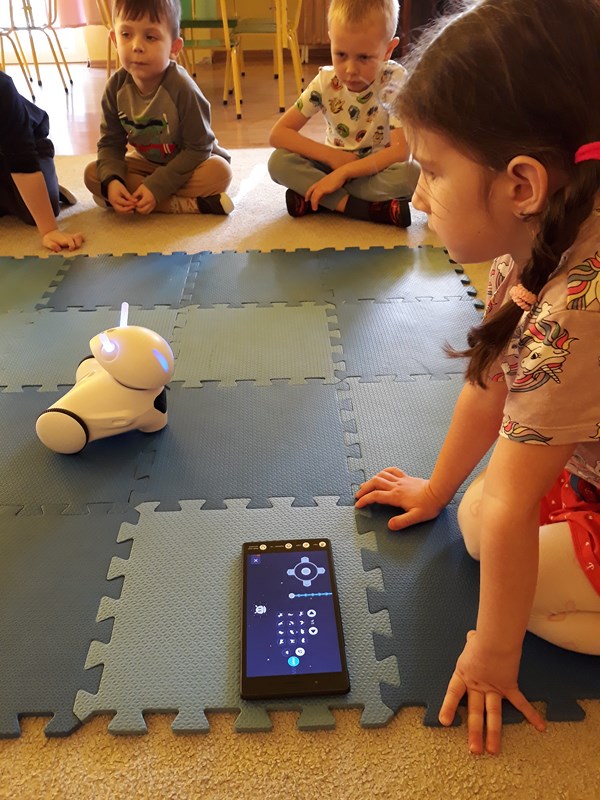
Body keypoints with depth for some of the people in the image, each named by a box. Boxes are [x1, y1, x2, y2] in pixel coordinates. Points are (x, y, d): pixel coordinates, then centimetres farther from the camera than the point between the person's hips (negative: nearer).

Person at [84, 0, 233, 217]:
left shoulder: (181, 88, -26)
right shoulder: (116, 87, -14)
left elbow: (198, 148, -24)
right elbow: (110, 142, -9)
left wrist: (157, 187, -31)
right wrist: (111, 181, -31)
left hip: (189, 164, -5)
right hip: (147, 162, 5)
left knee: (219, 171, -33)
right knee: (92, 174, -17)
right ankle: (189, 205, -26)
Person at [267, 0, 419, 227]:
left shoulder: (395, 80, -19)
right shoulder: (325, 81, -11)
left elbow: (400, 151, -28)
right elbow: (278, 134, -14)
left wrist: (343, 172, -34)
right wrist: (332, 156, -24)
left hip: (377, 170, -2)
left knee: (410, 174, -36)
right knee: (279, 161, -22)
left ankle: (312, 197, -27)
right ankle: (358, 207, -30)